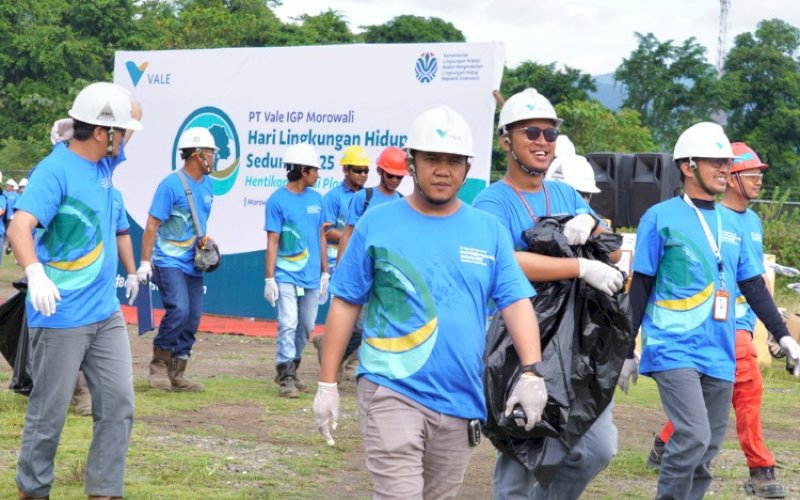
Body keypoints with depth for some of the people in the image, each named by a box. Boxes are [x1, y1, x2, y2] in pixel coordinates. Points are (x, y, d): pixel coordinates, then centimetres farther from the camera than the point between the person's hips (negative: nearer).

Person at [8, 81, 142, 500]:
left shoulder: (104, 161, 7)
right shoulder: (55, 171, -17)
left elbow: (134, 113, 22)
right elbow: (19, 226, -29)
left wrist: (119, 103, -1)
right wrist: (35, 272, -47)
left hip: (106, 313, 8)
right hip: (60, 317, -8)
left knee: (119, 405, 5)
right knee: (49, 414, 3)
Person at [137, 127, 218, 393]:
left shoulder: (207, 185, 10)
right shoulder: (171, 184, -13)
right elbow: (152, 225, -13)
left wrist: (204, 240, 8)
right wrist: (145, 262, -17)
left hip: (192, 264, 8)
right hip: (168, 261, -8)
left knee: (192, 319, 6)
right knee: (179, 310, -22)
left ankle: (176, 374, 14)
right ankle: (159, 364, -4)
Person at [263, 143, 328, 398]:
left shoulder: (316, 199, 11)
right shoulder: (278, 200, -6)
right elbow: (272, 242, -6)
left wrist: (325, 273, 13)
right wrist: (269, 279, -10)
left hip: (311, 276, 6)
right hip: (286, 275, -6)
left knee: (306, 325, 10)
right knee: (288, 324, -11)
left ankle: (290, 369, 24)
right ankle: (286, 376, -6)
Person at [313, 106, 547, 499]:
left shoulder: (488, 231, 6)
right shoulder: (377, 224, 0)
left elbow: (515, 302, 1)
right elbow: (345, 304, 2)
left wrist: (531, 371, -15)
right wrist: (327, 382, -1)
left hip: (461, 400, 4)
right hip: (391, 392, -4)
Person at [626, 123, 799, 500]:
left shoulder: (733, 224, 14)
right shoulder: (661, 218, -2)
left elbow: (753, 285, 18)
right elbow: (639, 288, -2)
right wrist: (626, 349, -3)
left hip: (719, 356, 6)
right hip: (674, 352, -6)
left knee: (707, 449, 8)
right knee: (694, 437, -20)